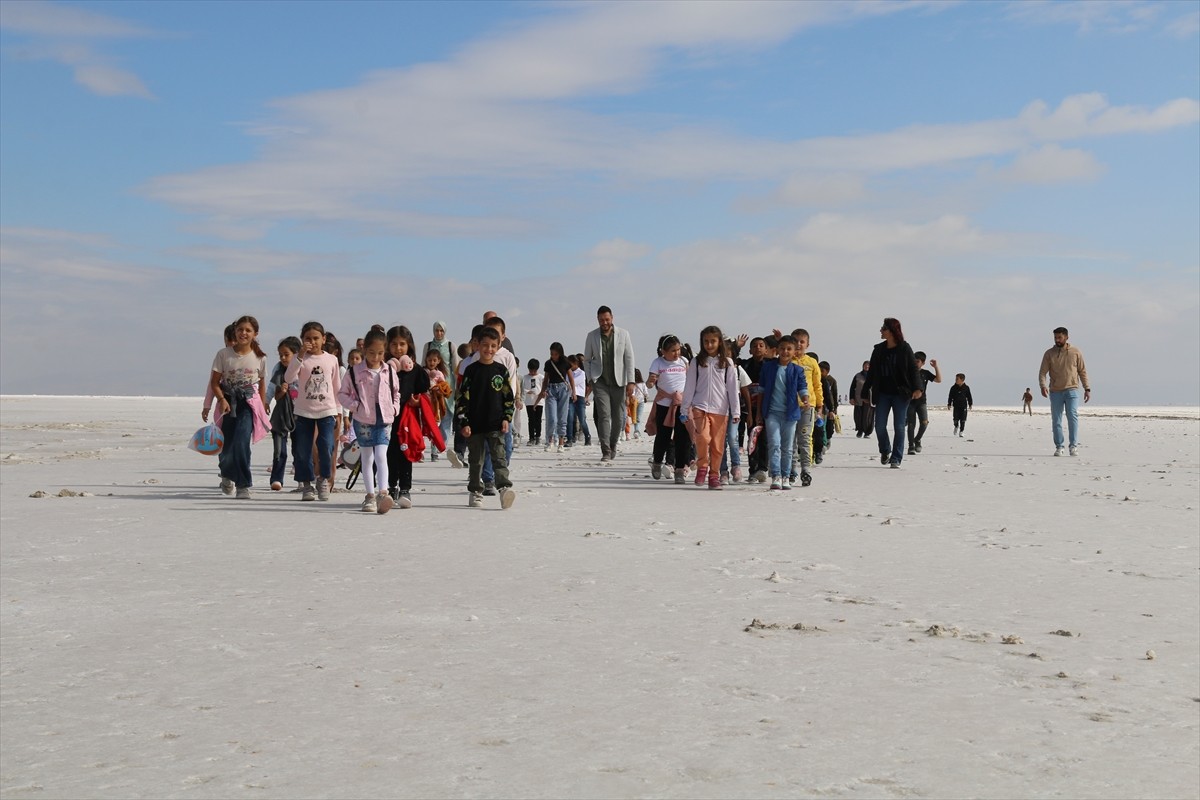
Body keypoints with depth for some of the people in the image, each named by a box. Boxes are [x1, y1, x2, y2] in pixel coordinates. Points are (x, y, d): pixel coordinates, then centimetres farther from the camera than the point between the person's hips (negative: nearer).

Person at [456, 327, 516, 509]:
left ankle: (504, 487, -23)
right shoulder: (471, 370, 1)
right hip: (474, 425, 0)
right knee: (475, 460, 9)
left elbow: (509, 396, 9)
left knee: (499, 456, -12)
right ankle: (476, 492, 19)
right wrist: (463, 422, -5)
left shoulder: (501, 370, 5)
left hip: (496, 424, 0)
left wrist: (506, 418, 0)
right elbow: (462, 397, 0)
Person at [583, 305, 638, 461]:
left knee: (618, 418, 6)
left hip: (618, 381, 1)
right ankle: (606, 452, -15)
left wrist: (631, 381, -7)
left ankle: (613, 446, 27)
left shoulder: (623, 334, 0)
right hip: (600, 381, -1)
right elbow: (587, 359, 11)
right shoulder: (592, 336, 2)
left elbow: (629, 358, -1)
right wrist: (590, 379, 2)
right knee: (604, 414, -14)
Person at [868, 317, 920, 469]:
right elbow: (871, 373, 9)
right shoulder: (878, 350, 6)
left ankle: (896, 459, 4)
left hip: (900, 394, -3)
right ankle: (885, 451, 25)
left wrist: (916, 388, -16)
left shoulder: (904, 349, -5)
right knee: (880, 426, -1)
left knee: (899, 427, -1)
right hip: (883, 394, 3)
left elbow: (913, 368, -5)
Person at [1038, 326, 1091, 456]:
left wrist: (1087, 388, 3)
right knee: (1056, 420, 2)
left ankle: (1073, 446, -12)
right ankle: (1058, 447, 10)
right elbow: (1042, 372, 0)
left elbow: (1082, 371, 10)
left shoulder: (1075, 352, 5)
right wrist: (1043, 386, -18)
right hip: (1055, 392, 1)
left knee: (1073, 417, -14)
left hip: (1072, 390, -1)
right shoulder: (1049, 354, 4)